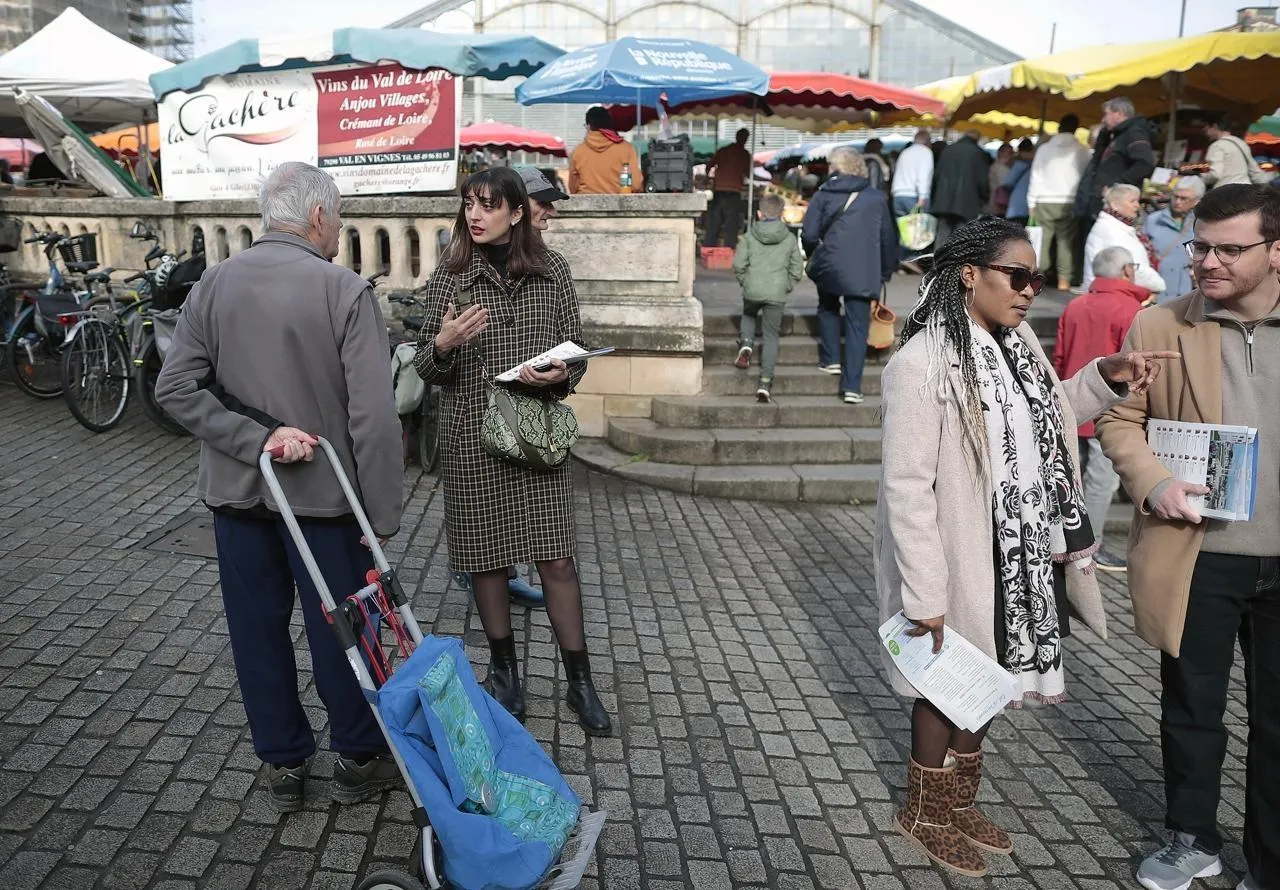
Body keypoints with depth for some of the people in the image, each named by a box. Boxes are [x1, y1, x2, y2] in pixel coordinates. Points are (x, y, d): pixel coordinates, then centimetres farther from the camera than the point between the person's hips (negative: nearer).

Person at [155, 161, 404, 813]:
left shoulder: (214, 284, 0)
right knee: (339, 631, 11)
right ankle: (358, 759, 27)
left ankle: (283, 764, 29)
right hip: (321, 492, -4)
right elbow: (374, 419, -19)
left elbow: (174, 388, -8)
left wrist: (256, 438, -12)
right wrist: (382, 518, -13)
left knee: (257, 630, 15)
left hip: (235, 491, 4)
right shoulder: (346, 291, -15)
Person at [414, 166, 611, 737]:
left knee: (556, 558, -1)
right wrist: (443, 343, -18)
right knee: (486, 557, 8)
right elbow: (427, 368, 5)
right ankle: (504, 673, 27)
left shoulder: (551, 271, 3)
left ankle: (580, 683, 12)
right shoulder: (450, 274, 2)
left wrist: (559, 376, -13)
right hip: (471, 438, 1)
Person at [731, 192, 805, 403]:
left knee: (748, 315, 32)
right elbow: (797, 270, 6)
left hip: (752, 290, 0)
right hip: (776, 294, 0)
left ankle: (746, 342, 4)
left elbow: (738, 264, -2)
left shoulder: (750, 236, 2)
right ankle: (765, 382, -1)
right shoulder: (789, 238, 4)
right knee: (771, 335, 5)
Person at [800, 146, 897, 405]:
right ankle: (852, 386, -5)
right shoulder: (877, 198, 8)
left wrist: (811, 255, 18)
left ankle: (830, 359, 22)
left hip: (829, 266, 0)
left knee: (828, 308, 28)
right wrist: (886, 272, 21)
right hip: (864, 273, 0)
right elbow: (889, 238, 12)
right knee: (857, 324, 1)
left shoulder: (824, 194, 3)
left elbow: (809, 233, -3)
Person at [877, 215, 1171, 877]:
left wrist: (1106, 378, 0)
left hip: (1019, 557, 7)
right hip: (958, 560, -7)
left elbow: (1049, 414, 19)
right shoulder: (922, 362, -22)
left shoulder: (1016, 341, 2)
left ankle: (960, 802, 41)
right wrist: (925, 595, -22)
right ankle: (924, 811, 34)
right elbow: (907, 489, -23)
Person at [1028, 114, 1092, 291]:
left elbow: (1036, 176, 3)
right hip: (1070, 202, 0)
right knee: (1066, 240, 2)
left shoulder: (1044, 148, 3)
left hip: (1045, 202, 1)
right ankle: (1064, 280, -2)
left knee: (1042, 240, 4)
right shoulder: (1082, 151, 0)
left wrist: (1032, 203, 6)